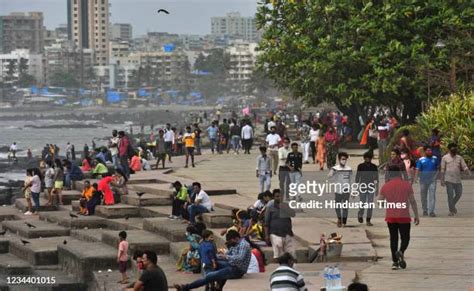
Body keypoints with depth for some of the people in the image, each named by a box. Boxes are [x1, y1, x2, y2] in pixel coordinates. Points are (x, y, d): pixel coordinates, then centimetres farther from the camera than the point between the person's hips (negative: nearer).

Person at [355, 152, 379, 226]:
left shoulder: (374, 167, 3)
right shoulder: (360, 166, -2)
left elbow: (376, 178, 7)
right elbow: (357, 177, 2)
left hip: (371, 187, 1)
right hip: (362, 187, -1)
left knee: (370, 204, -2)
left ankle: (368, 220, 5)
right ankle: (360, 215, 29)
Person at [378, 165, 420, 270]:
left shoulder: (385, 186, 1)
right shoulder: (406, 185, -4)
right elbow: (412, 201, -5)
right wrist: (416, 215, 1)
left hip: (390, 217, 2)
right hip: (404, 217, -2)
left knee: (393, 239, 10)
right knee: (405, 238, 9)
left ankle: (395, 262, 5)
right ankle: (401, 252, -21)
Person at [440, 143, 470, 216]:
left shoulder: (459, 158, 12)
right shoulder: (445, 158, 3)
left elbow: (464, 167, 4)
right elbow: (442, 170, 2)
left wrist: (467, 171, -18)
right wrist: (442, 180, -3)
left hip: (457, 180, 4)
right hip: (449, 179, -4)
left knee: (459, 193, 4)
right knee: (450, 195, -6)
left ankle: (452, 205, 28)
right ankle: (451, 210, 1)